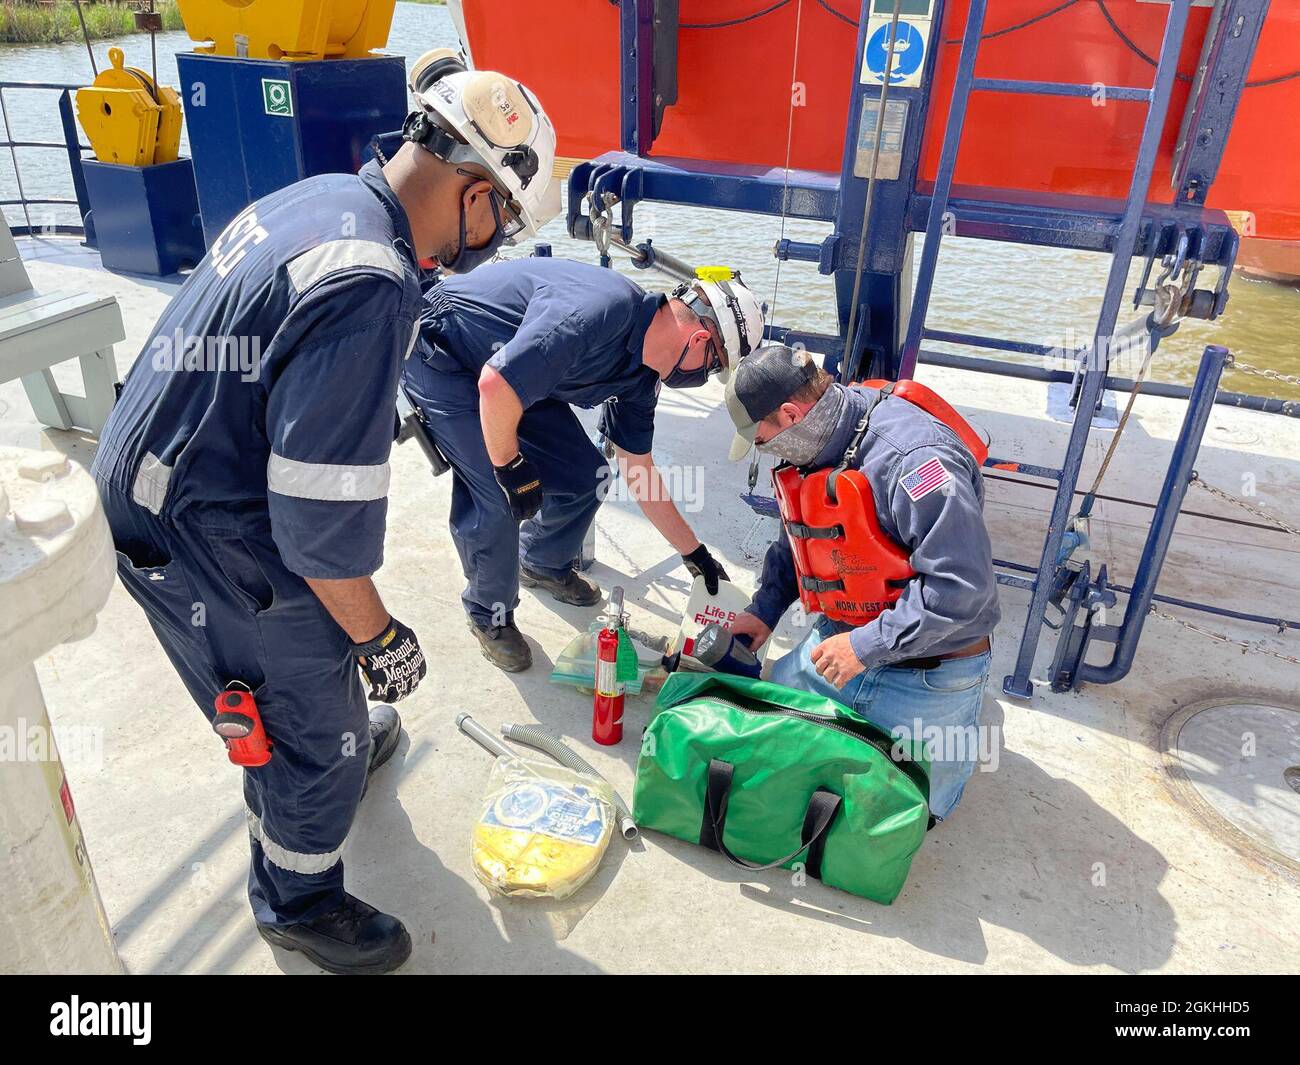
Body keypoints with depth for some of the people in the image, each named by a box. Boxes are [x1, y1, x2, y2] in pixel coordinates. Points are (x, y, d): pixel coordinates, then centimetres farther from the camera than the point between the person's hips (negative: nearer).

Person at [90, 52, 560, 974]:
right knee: (316, 737, 12)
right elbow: (324, 517, -30)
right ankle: (299, 904, 38)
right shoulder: (370, 288, -32)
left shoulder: (324, 199, 0)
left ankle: (341, 749, 62)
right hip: (210, 550, -9)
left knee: (318, 654, 32)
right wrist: (381, 634, -13)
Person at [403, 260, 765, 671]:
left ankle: (543, 564, 33)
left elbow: (640, 474, 7)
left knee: (585, 474, 4)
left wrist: (694, 552, 12)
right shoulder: (603, 311, -34)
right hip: (439, 356, -8)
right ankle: (490, 617, 11)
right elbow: (496, 385, -36)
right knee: (498, 499, -17)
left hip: (512, 368, 8)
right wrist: (511, 468, -21)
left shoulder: (640, 376, -3)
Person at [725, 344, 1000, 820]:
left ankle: (962, 714, 29)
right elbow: (796, 540, 16)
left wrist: (866, 645, -27)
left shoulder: (913, 459, -31)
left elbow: (962, 587, -32)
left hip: (927, 671, -7)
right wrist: (763, 610, 6)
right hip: (838, 639, 8)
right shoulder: (812, 443, -2)